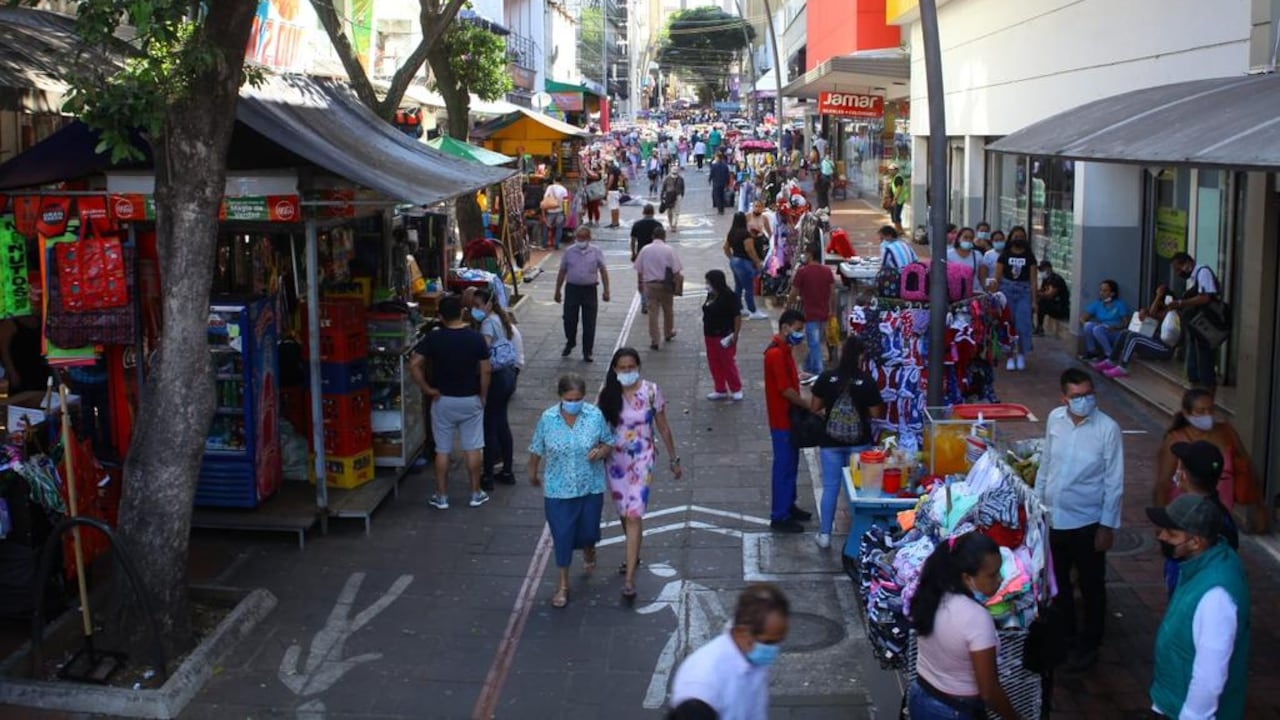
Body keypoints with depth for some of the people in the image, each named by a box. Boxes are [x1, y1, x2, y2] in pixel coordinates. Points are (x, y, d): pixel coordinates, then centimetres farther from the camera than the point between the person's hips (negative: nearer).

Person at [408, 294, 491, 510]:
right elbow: (485, 371, -8)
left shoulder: (433, 338, -11)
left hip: (443, 400, 0)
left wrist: (427, 389, -7)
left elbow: (414, 365, -17)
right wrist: (482, 395, 5)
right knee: (473, 448, 11)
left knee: (442, 450, 9)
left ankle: (441, 496, 15)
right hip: (471, 400, 0)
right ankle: (476, 494, 19)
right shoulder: (475, 338, -9)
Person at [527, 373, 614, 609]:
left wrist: (601, 451, -20)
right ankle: (563, 585, 19)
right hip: (558, 489, -1)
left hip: (591, 486, 1)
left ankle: (589, 551, 52)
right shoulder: (548, 418, -11)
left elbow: (609, 442, 1)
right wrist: (533, 474, 14)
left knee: (588, 530, 14)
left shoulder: (595, 415, -11)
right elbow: (536, 449, 3)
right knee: (562, 536, 3)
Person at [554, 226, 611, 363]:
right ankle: (570, 343, 33)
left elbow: (603, 271, 3)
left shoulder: (596, 252, 2)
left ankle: (587, 351, 11)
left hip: (589, 289, -1)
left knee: (589, 323, 1)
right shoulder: (569, 252, 4)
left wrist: (606, 290, -4)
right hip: (572, 289, 1)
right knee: (569, 319, 7)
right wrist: (557, 291, 9)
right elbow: (562, 272, 10)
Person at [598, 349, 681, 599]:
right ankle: (633, 554, 45)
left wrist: (673, 459, 6)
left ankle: (629, 578, -12)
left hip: (642, 459, -3)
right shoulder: (607, 393, -6)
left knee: (634, 515, -13)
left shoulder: (651, 391, -9)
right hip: (615, 460, 3)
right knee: (624, 513, 18)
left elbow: (663, 427, 0)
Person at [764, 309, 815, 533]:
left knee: (790, 465, 19)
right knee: (784, 467, -2)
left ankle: (788, 506, 32)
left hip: (789, 417, 10)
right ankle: (779, 517, 6)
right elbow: (786, 390, -23)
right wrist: (810, 406, -16)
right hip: (782, 420, -10)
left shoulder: (784, 350, 9)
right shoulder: (776, 354, -23)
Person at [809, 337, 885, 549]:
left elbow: (814, 408, -1)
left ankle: (824, 535, 13)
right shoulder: (867, 381, -11)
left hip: (831, 442, 1)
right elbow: (875, 414, -5)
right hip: (859, 442, 0)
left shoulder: (826, 378, -9)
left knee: (830, 487, 8)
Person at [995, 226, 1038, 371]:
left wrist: (1034, 300, 0)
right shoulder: (1005, 255, 4)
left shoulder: (1029, 256, 6)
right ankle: (1010, 357, 10)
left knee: (1023, 325, -6)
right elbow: (997, 277, 4)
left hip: (1024, 292, 0)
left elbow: (1033, 280, 5)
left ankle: (1021, 354, 12)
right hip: (1007, 290, 0)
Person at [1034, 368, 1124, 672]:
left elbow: (1114, 482, -12)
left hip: (1086, 521, -4)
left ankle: (1088, 645, 29)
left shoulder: (1108, 429, -16)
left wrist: (1108, 526, -11)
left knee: (1091, 586, 12)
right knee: (1056, 582, 19)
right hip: (1052, 518, 5)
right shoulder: (1055, 419, -4)